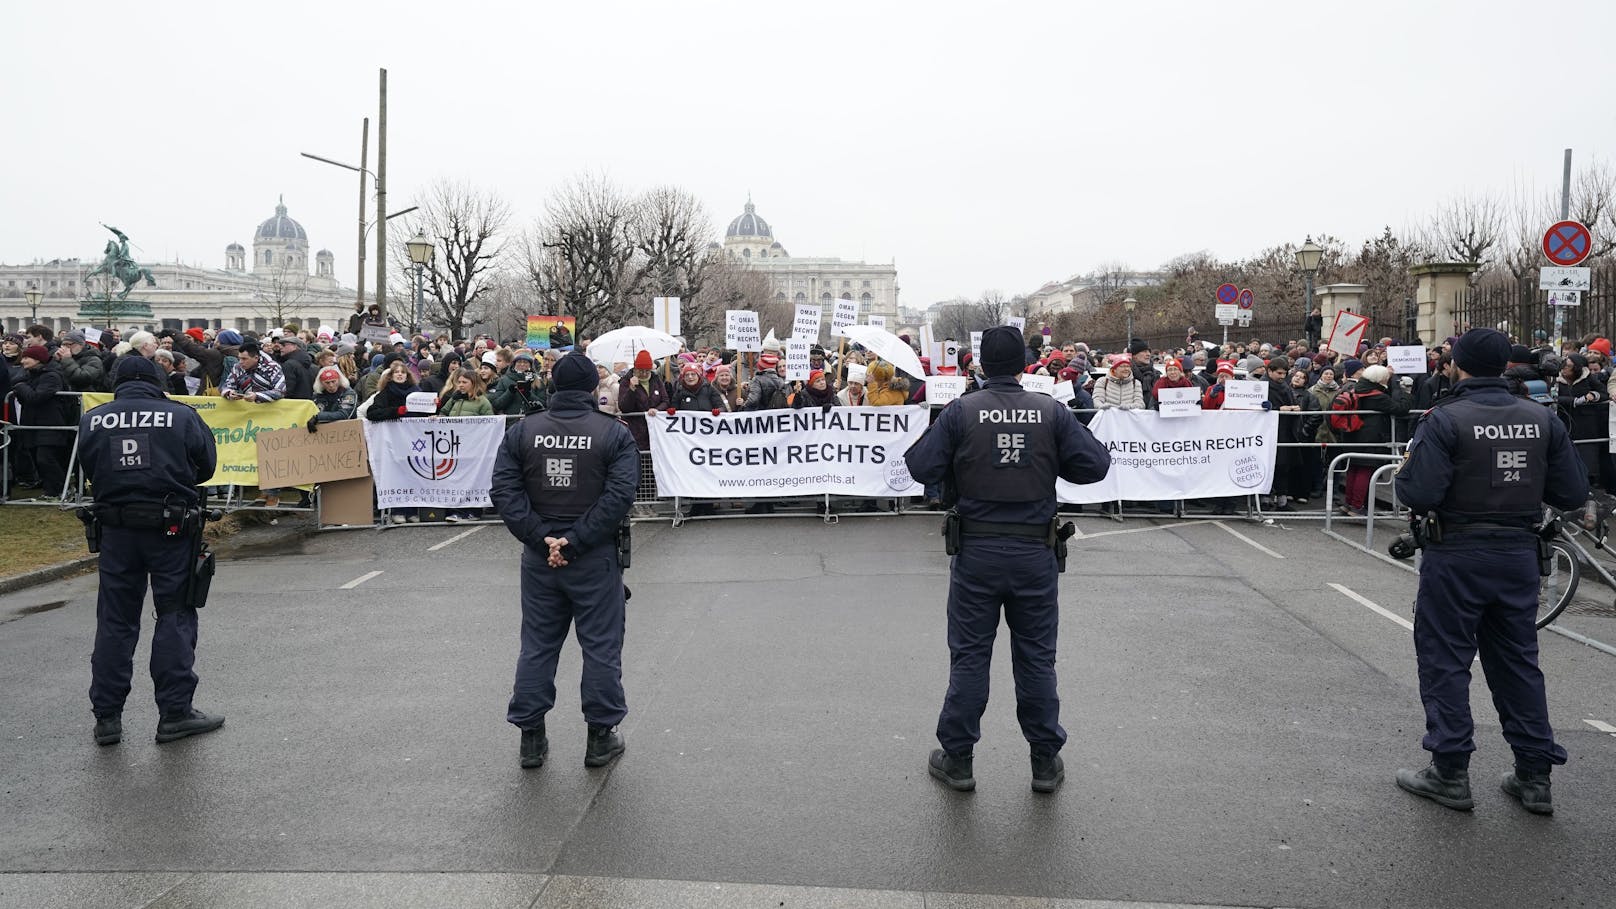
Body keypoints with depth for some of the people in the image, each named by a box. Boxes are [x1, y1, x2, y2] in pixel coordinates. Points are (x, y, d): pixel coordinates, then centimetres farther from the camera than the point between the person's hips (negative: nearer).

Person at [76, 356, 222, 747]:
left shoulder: (91, 421, 2)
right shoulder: (182, 416, -5)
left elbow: (89, 471, 7)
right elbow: (206, 466, 2)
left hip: (116, 528, 3)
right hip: (171, 527, -2)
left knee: (115, 620, 11)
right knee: (175, 616, 6)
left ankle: (107, 716, 16)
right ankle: (175, 712, 8)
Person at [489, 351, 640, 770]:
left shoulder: (521, 431, 2)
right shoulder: (614, 433, -6)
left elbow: (504, 491, -6)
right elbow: (620, 495, -16)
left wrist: (541, 537, -11)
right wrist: (575, 540, -16)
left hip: (538, 558, 3)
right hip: (595, 560, -3)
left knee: (537, 645, 13)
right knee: (601, 646, 8)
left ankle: (531, 736, 20)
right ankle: (601, 736, 15)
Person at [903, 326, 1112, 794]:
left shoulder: (960, 412, -7)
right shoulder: (1052, 411, -3)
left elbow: (923, 468, -9)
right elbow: (1096, 465, -2)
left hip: (977, 550, -1)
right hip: (1034, 551, 1)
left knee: (969, 655, 9)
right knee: (1037, 655, 11)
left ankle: (957, 760, 17)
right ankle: (1046, 762, 21)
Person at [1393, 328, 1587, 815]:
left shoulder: (1444, 420, -14)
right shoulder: (1542, 420, 1)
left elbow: (1419, 494, -22)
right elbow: (1572, 493, 2)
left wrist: (1405, 470, -1)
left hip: (1457, 555, -5)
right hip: (1519, 554, 5)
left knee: (1445, 660, 6)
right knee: (1518, 660, 15)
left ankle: (1450, 772, 10)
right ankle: (1534, 775, 21)